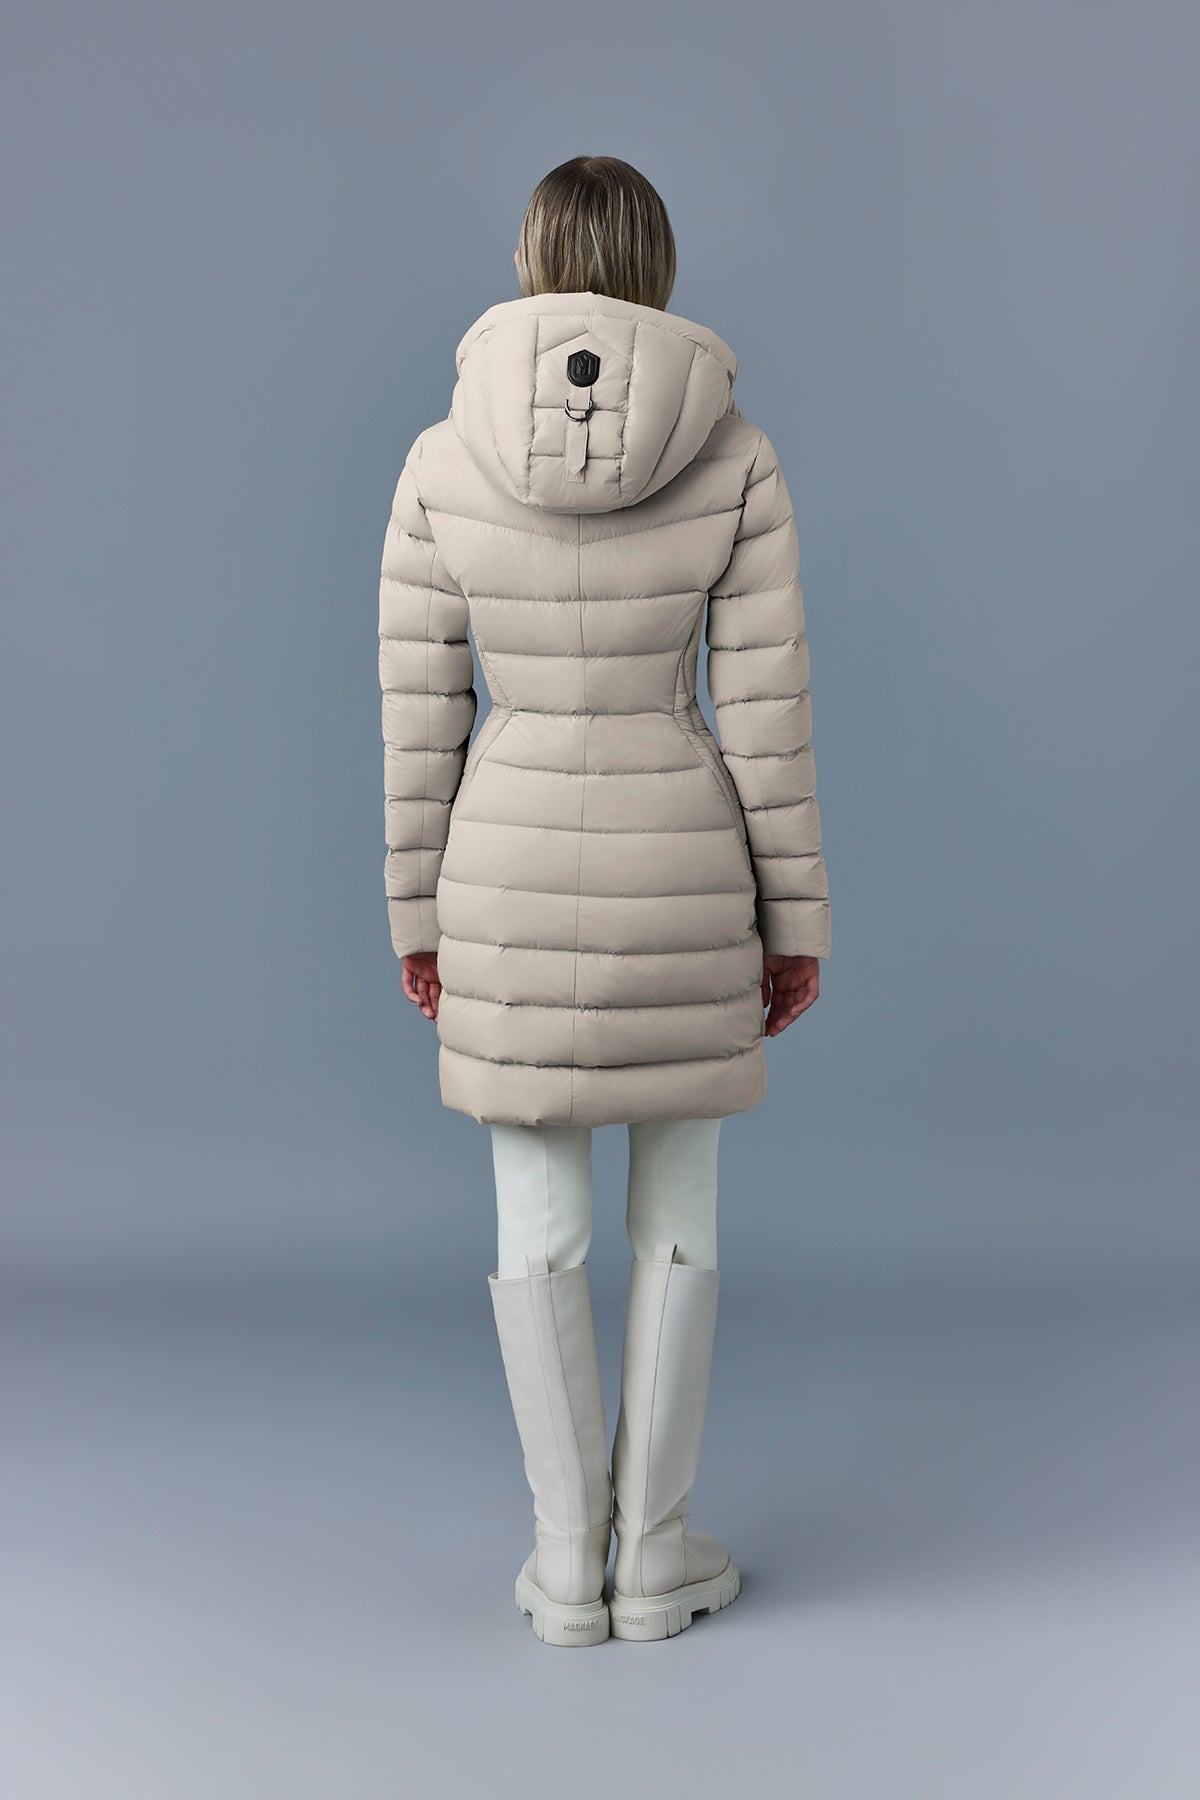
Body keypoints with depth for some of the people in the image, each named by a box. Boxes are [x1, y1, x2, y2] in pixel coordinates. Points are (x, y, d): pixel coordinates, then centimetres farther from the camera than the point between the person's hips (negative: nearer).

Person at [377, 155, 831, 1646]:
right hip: (682, 867, 0)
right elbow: (766, 712, -6)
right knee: (675, 1209, 13)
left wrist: (415, 911, 8)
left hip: (510, 867, 1)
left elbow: (418, 714, -2)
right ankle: (655, 1551, 22)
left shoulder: (441, 464, -5)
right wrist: (795, 917, 3)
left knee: (537, 1218, 11)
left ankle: (568, 1560, 21)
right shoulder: (737, 459, -7)